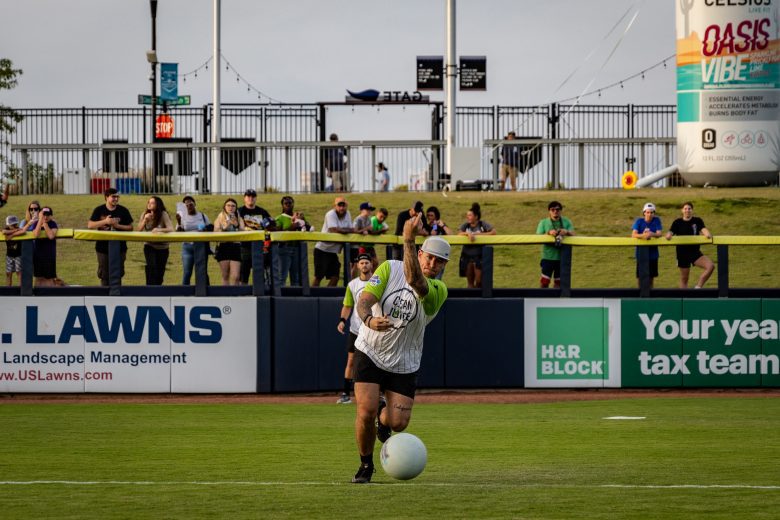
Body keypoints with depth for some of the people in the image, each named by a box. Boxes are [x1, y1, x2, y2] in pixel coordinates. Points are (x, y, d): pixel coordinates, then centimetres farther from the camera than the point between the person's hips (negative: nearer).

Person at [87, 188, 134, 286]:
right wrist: (105, 221, -18)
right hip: (103, 247, 0)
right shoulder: (99, 210, -1)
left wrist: (117, 225, -15)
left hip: (119, 247, 0)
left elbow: (130, 227, 2)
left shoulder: (123, 211, 0)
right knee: (104, 274, 5)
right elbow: (90, 225, -7)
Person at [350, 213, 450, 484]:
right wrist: (369, 320, -38)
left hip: (404, 365, 1)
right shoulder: (390, 269, -6)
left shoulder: (438, 291, -12)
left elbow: (415, 280, -35)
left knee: (398, 423, -6)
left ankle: (383, 418, 32)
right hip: (370, 352, -1)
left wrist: (408, 240, -48)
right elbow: (364, 300, -14)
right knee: (366, 411, -16)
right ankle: (365, 464, 9)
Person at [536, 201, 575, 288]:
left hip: (562, 257, 2)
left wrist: (567, 232, -29)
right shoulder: (543, 222, 2)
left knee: (558, 281, 11)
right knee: (544, 281, -8)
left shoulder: (566, 222, 6)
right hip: (548, 257, -2)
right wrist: (549, 233, -26)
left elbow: (572, 234, -6)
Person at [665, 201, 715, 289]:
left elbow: (703, 229, -13)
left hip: (695, 252, 1)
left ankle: (698, 287, -10)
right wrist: (668, 235, -34)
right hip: (682, 253, -1)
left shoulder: (697, 221, 3)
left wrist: (707, 234, -36)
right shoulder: (678, 223, 2)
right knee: (684, 278, 5)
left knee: (711, 266, -20)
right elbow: (670, 232, -9)